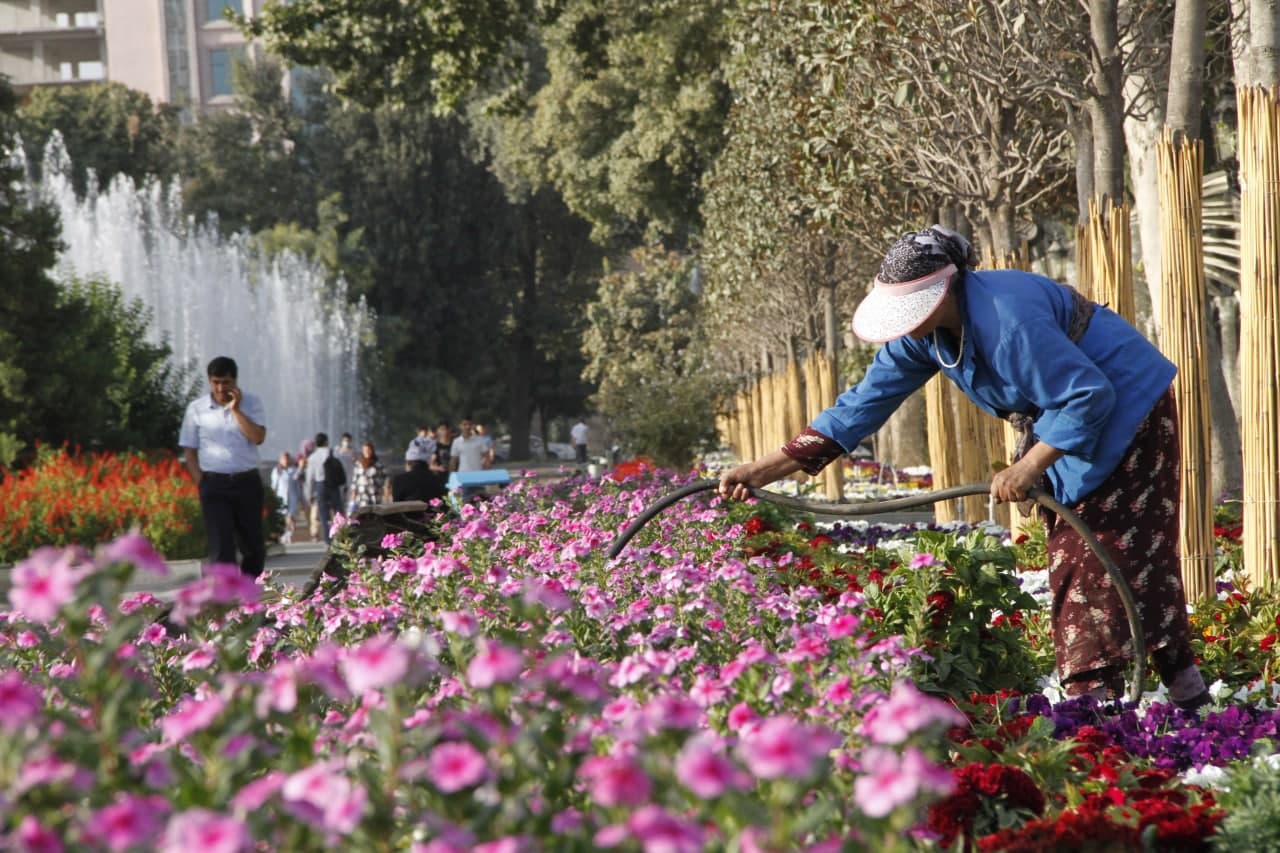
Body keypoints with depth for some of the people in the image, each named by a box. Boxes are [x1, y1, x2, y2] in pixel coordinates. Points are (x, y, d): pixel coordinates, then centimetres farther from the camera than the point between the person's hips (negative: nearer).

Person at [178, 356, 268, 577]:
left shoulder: (251, 403, 2)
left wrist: (236, 409, -13)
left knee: (254, 546, 10)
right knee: (221, 548, -9)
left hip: (247, 481, 1)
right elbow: (189, 451, 5)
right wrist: (201, 485, -4)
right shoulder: (196, 409, 2)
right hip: (214, 484, -1)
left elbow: (258, 437, -12)